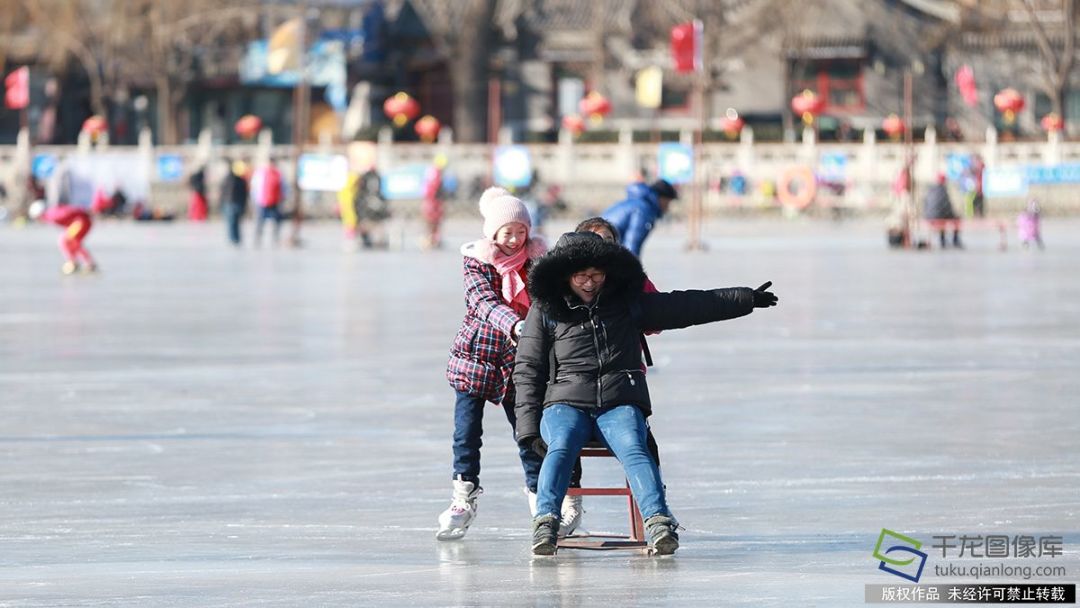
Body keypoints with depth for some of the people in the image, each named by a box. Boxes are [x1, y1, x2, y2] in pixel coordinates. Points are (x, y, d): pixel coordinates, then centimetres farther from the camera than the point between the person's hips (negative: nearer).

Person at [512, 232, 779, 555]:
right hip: (566, 403, -1)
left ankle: (658, 522, -48)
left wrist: (747, 299, 21)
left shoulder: (628, 303, 15)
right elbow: (527, 370, 7)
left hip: (620, 405, 1)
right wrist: (529, 428, -4)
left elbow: (687, 306, 21)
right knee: (560, 447, -34)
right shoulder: (544, 311, 9)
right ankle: (546, 523, -48)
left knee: (633, 449, -30)